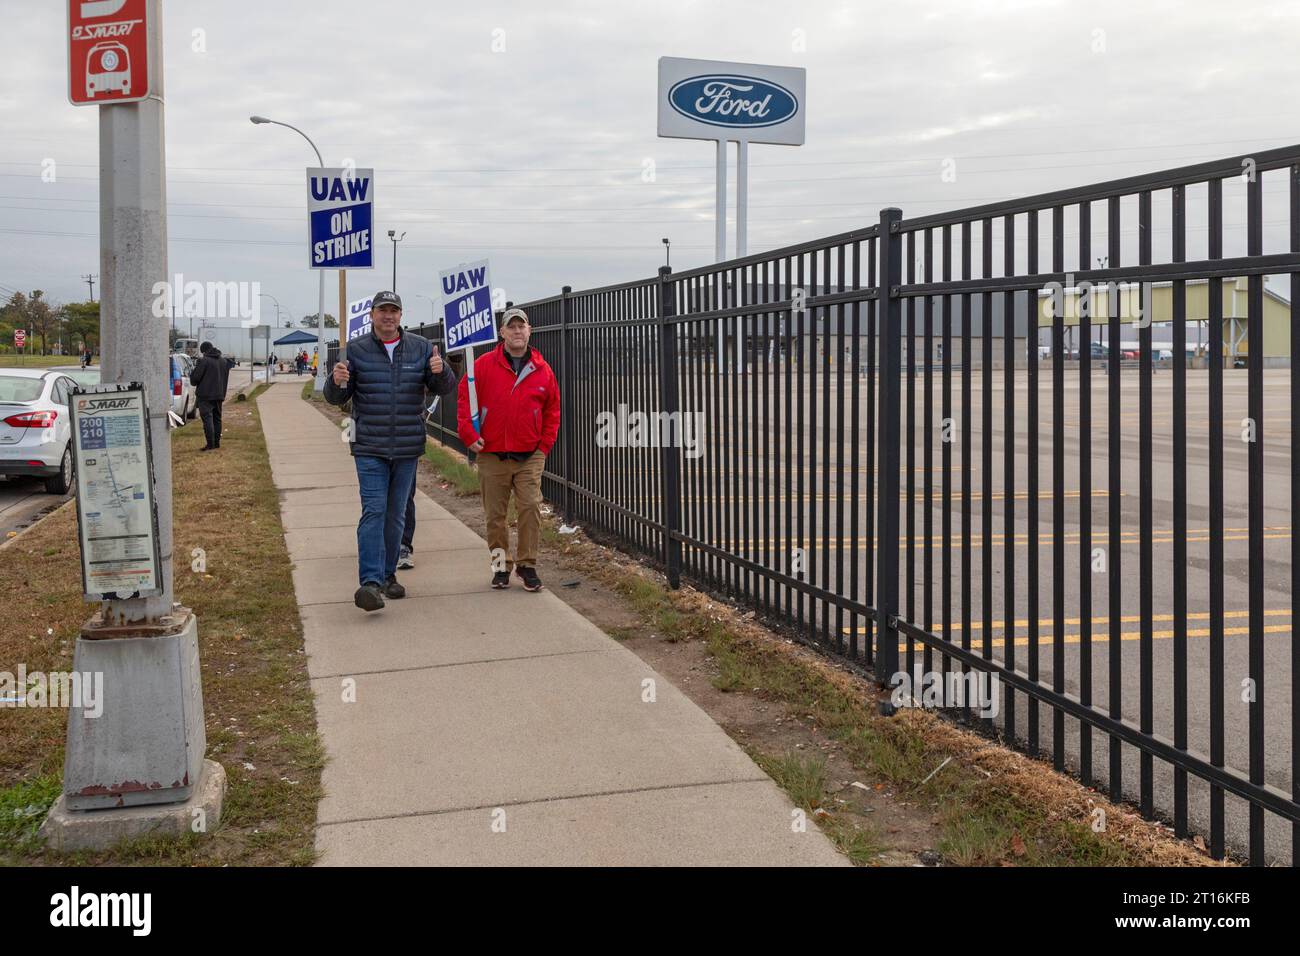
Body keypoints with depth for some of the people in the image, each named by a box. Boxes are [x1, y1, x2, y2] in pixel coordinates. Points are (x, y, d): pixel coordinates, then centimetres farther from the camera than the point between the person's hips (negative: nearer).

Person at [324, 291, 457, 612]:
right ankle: (370, 582, -19)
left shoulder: (421, 347, 5)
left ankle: (387, 575, 25)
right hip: (369, 449, -3)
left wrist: (441, 371, -18)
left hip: (407, 449, 3)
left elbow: (446, 389, 4)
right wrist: (336, 381, -20)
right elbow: (336, 398, 3)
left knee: (396, 514, 12)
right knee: (374, 511, -13)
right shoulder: (356, 350, 1)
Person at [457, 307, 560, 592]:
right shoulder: (484, 365, -1)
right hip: (491, 456, 0)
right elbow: (464, 398, 2)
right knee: (494, 515, 6)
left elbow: (552, 410, 12)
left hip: (530, 456, 0)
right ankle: (500, 564, 20)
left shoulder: (542, 369, 4)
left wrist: (545, 445, 6)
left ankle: (527, 564, 4)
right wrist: (469, 435, -7)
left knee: (531, 508, -8)